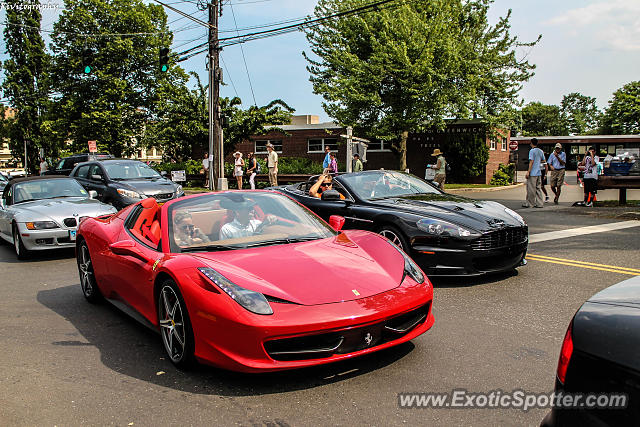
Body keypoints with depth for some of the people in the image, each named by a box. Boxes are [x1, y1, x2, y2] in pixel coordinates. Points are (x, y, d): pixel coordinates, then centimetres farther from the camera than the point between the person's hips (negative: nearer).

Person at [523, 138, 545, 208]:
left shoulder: (532, 151, -10)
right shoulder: (541, 151, 12)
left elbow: (531, 161, -15)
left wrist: (528, 172, -15)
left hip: (533, 173, -7)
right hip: (539, 173, 7)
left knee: (531, 189, -1)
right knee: (538, 188, 9)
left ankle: (529, 203, 3)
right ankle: (539, 203, 8)